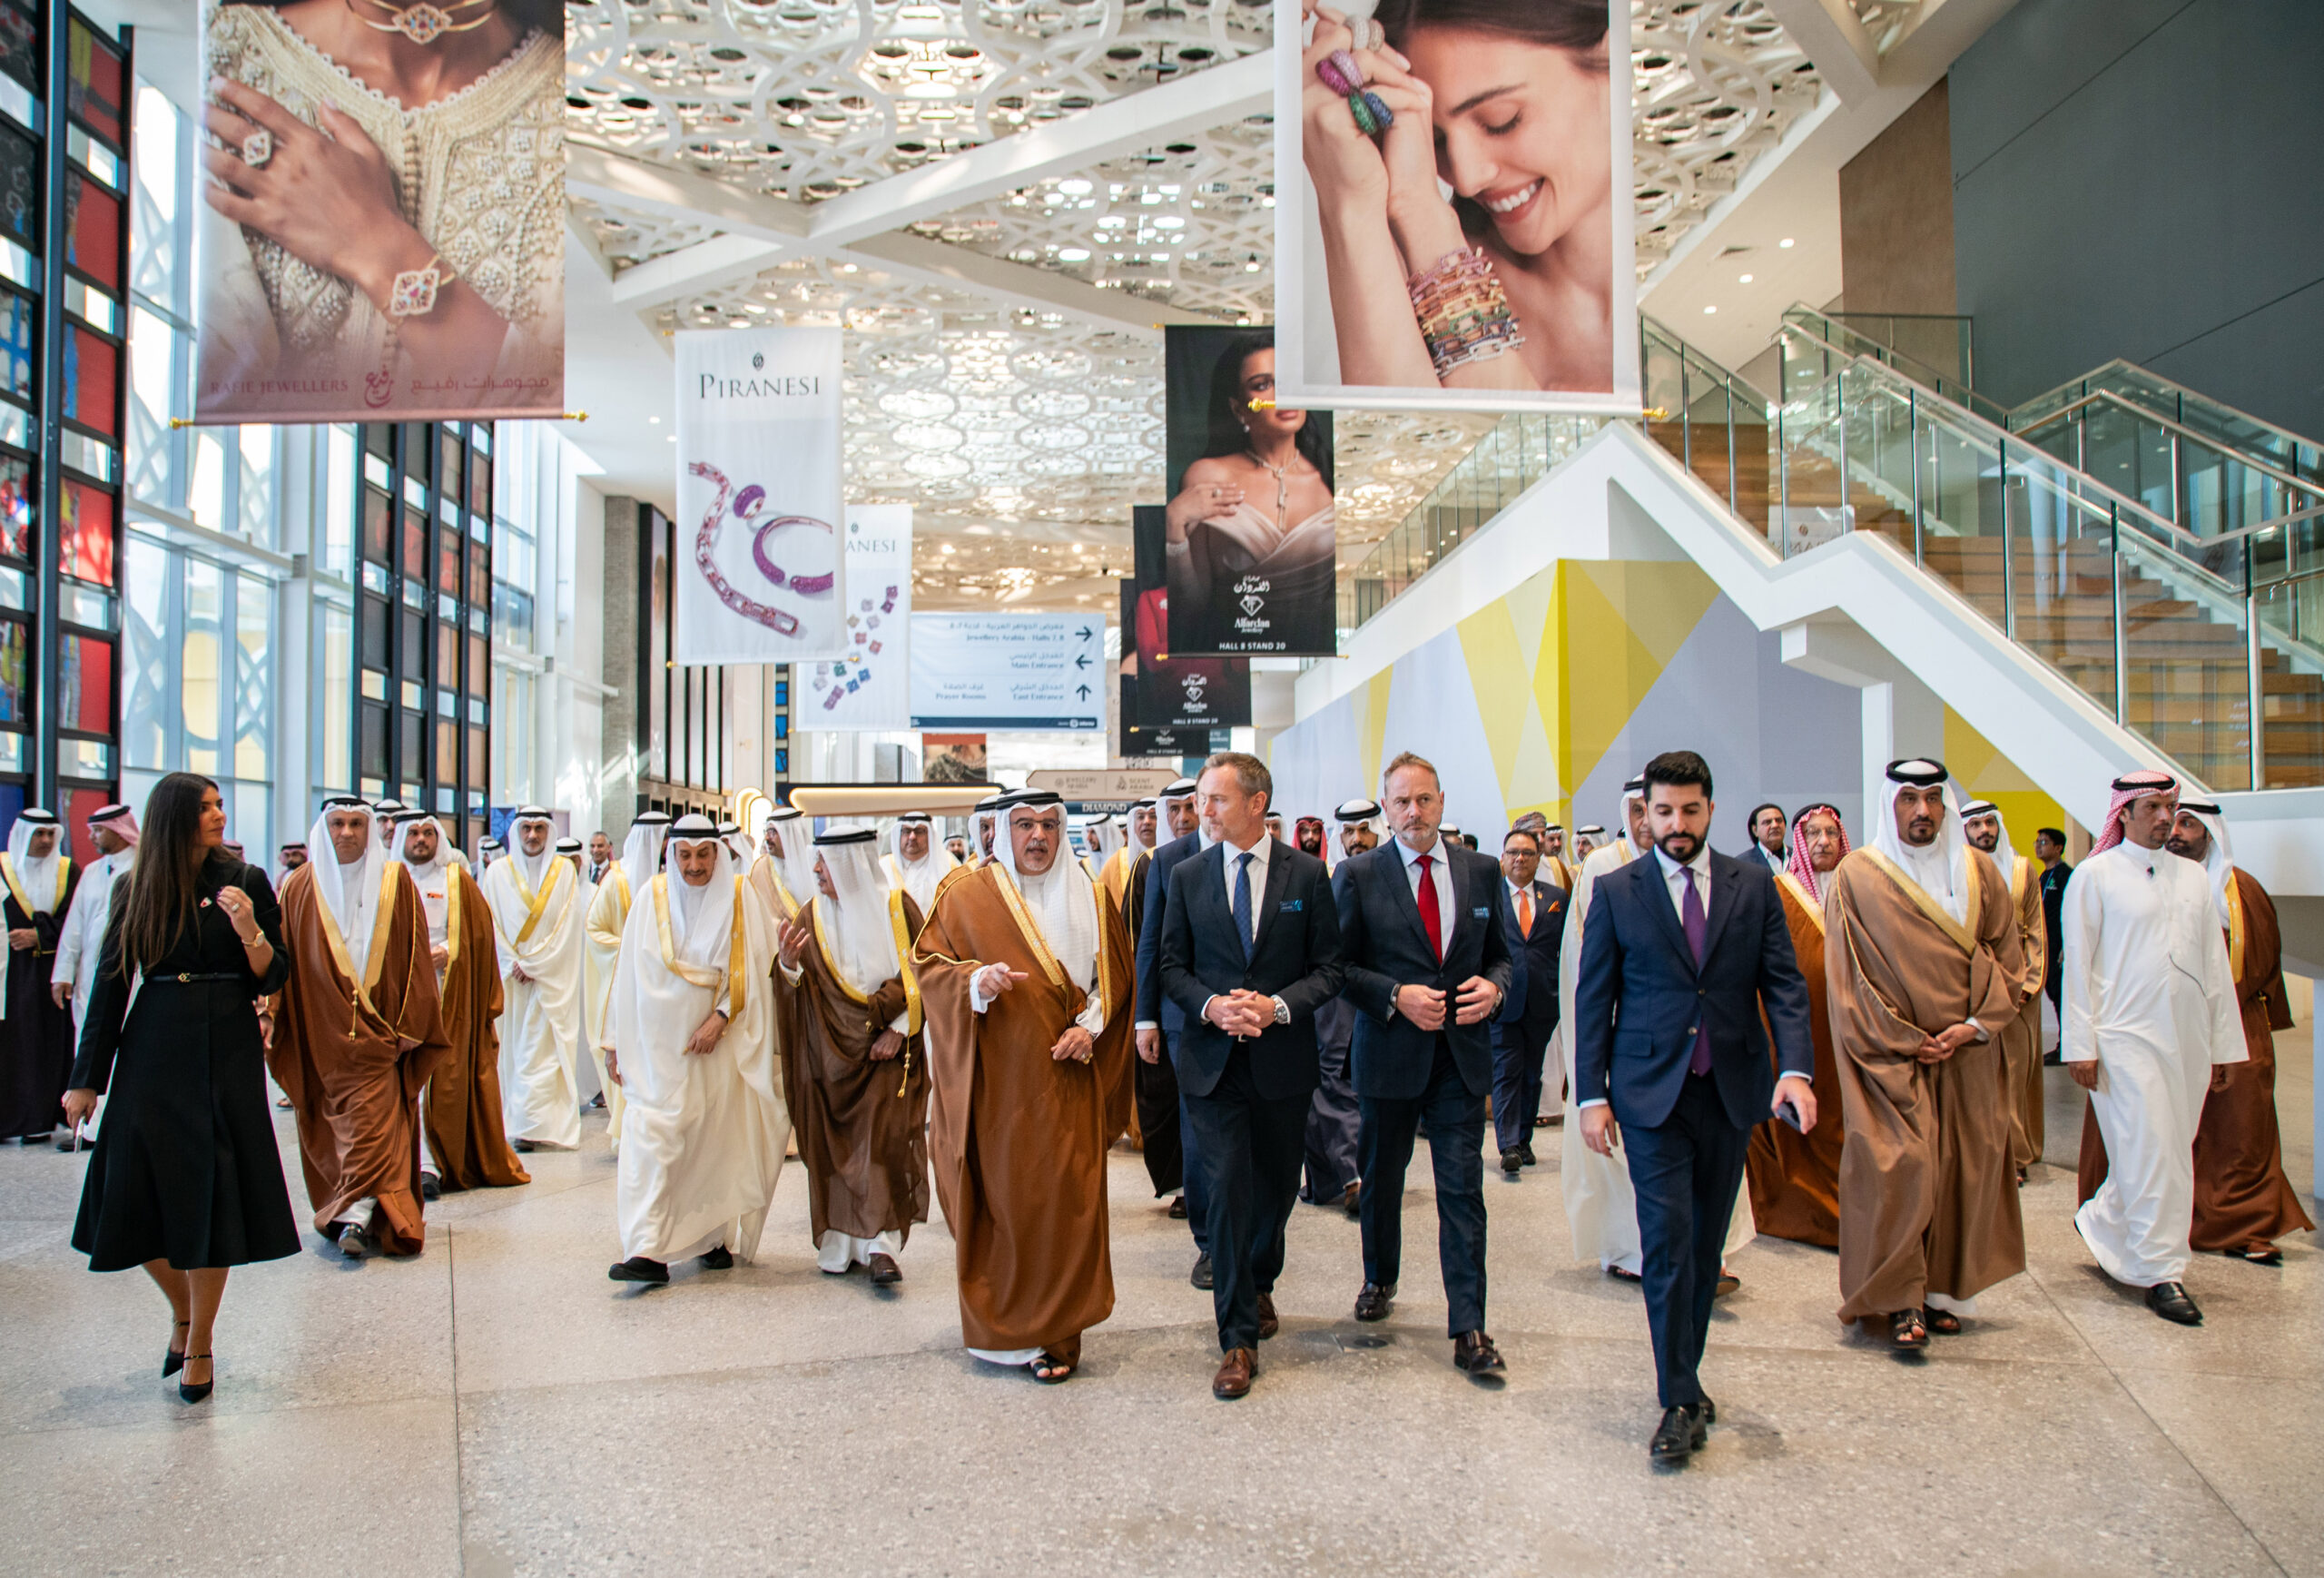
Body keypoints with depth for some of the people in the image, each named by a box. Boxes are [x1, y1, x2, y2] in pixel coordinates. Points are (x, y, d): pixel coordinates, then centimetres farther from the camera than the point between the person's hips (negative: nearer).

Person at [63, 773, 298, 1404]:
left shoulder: (246, 882, 1)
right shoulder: (135, 890, 5)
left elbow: (273, 977, 0)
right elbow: (109, 983, 7)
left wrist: (249, 930, -20)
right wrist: (87, 1079, 5)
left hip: (227, 1051, -2)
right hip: (153, 1051, 2)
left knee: (209, 1196, 0)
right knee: (137, 1196, 2)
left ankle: (200, 1343, 15)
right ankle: (181, 1311, 29)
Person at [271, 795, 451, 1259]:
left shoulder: (395, 881, 1)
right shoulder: (300, 888, 5)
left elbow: (414, 956, 1)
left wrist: (408, 1024, -3)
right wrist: (275, 1021, -4)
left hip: (378, 1029, -2)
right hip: (321, 1033, 2)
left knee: (372, 1116, -10)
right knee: (332, 1118, 6)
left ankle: (358, 1212, -11)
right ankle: (359, 1212, 16)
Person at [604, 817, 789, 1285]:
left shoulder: (739, 900, -2)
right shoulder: (652, 896, 1)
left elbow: (751, 972, -3)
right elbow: (629, 974, 4)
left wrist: (720, 1017, -16)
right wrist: (616, 1041, 4)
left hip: (718, 1040, 0)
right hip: (658, 1041, 0)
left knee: (715, 1139, 8)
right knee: (650, 1134, -11)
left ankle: (716, 1236, 23)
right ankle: (647, 1251, -14)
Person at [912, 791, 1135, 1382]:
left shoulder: (1090, 900, 10)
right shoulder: (966, 896, 3)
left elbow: (1116, 975, 12)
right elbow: (928, 962, 1)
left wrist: (1091, 1027, -4)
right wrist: (975, 979, -18)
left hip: (1065, 1076, 1)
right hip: (995, 1078, -1)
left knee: (1065, 1198, -2)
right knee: (999, 1196, 2)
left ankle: (1055, 1332, 7)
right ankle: (1001, 1326, 16)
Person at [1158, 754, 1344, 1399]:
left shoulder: (1308, 874, -2)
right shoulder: (1188, 875, 3)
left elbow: (1328, 969, -1)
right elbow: (1173, 965, 6)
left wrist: (1277, 1006, -17)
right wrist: (1210, 1005, -13)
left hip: (1282, 1059, 0)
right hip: (1212, 1057, 0)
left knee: (1277, 1187, 15)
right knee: (1225, 1192, -4)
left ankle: (1258, 1285, 43)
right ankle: (1238, 1340, 5)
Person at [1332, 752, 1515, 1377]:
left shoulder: (1482, 872, 5)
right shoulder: (1357, 875, -3)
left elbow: (1504, 953, 11)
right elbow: (1339, 967, -3)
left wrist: (1494, 987, -11)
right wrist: (1396, 996, -17)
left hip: (1462, 1052, 1)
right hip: (1388, 1051, -1)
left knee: (1463, 1190, -2)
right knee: (1381, 1179, 16)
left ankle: (1468, 1328, 4)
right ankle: (1379, 1279, 40)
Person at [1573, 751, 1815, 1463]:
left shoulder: (1753, 885, 5)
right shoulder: (1615, 892, 0)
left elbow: (1784, 983, 2)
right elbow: (1593, 999, 2)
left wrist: (1794, 1067, -13)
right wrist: (1591, 1095, -4)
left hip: (1732, 1090, 3)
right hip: (1652, 1093, -2)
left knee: (1706, 1245, 11)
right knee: (1667, 1244, -7)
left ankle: (1684, 1375, 26)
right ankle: (1681, 1402, 1)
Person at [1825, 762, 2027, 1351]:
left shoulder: (1979, 872, 7)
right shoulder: (1857, 876, -2)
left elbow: (2007, 960, 7)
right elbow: (1848, 974, -3)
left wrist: (1974, 1026, -8)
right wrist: (1903, 1039, -10)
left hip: (1968, 1053, 4)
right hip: (1890, 1054, -3)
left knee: (1962, 1170, 5)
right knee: (1897, 1169, -10)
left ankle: (1944, 1291, 18)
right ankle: (1900, 1300, -2)